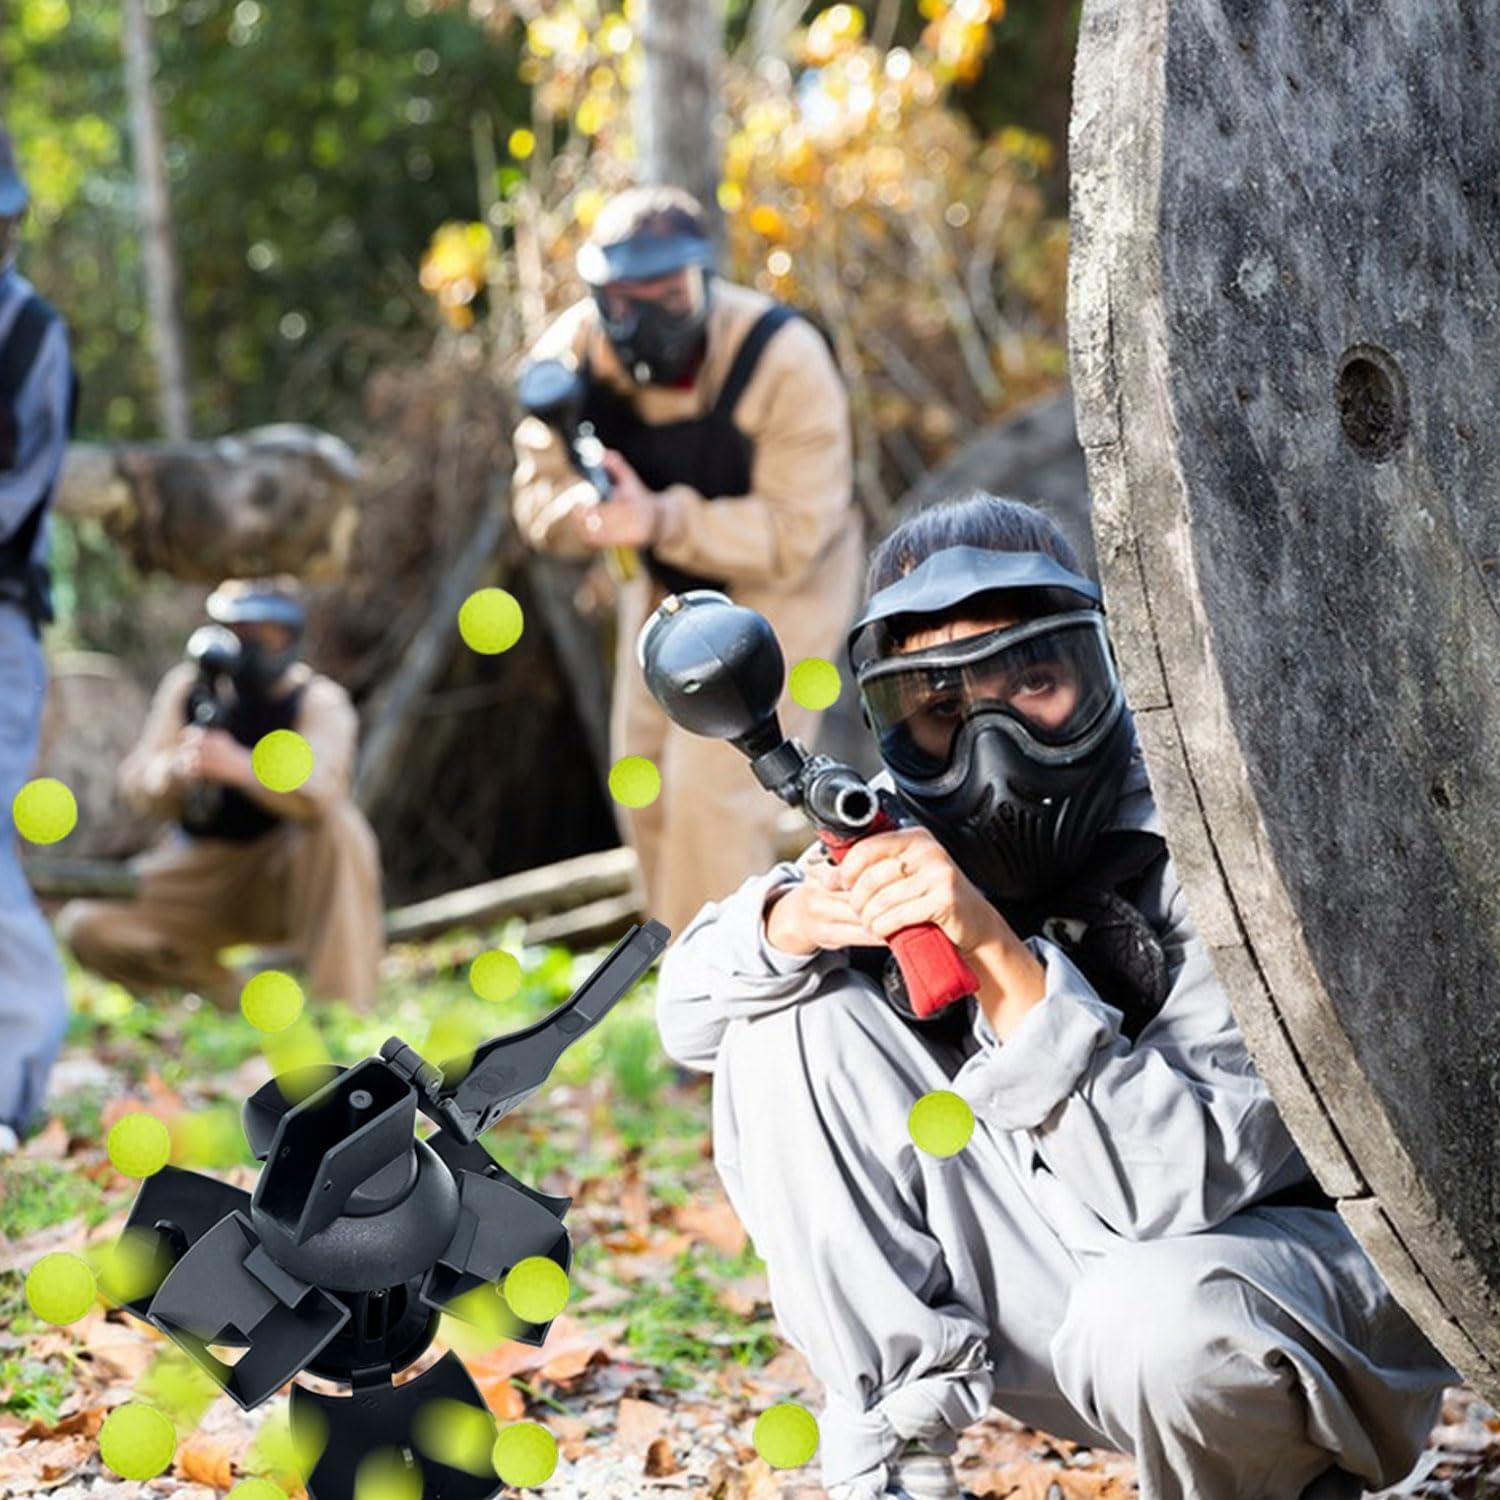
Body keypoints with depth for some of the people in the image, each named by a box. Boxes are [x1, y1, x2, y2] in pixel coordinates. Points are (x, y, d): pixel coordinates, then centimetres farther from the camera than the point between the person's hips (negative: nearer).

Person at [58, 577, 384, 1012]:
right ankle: (226, 997, -3)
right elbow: (137, 786, -9)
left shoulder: (318, 701, -10)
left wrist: (239, 767, -49)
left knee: (340, 826, -33)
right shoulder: (187, 687, 0)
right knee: (85, 926, -19)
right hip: (199, 872, 3)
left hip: (287, 881, -3)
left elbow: (322, 793, -30)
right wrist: (176, 769, -33)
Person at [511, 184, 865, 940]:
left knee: (718, 787, -16)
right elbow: (538, 500, -14)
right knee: (648, 793, 12)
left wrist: (659, 521, -46)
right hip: (668, 581, 6)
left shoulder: (784, 362, -32)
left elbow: (795, 534, -33)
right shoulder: (572, 355, -18)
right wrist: (584, 510, -39)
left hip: (783, 581, -6)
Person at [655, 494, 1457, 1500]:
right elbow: (690, 1017, -4)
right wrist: (796, 920, -26)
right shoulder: (921, 842, -7)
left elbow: (1180, 1184, -31)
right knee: (790, 1025, -10)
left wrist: (999, 953, -39)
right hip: (1066, 1264, 5)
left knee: (1156, 1320, -41)